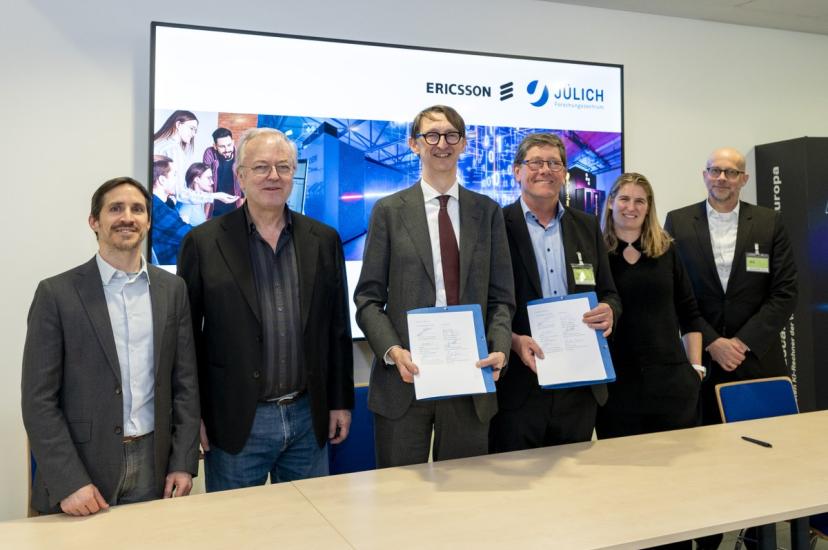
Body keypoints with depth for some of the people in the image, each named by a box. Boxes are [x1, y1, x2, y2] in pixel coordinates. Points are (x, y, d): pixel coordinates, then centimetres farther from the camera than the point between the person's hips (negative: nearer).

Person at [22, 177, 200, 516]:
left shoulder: (172, 289, 4)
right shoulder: (56, 293, -5)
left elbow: (185, 382, 4)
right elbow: (38, 398, -7)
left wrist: (184, 462, -1)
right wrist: (68, 481, -13)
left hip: (154, 465, 3)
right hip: (82, 466, -2)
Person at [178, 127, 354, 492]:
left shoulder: (324, 240, 4)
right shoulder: (203, 242, -4)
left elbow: (338, 329, 7)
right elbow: (187, 336, -2)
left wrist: (341, 402, 7)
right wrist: (193, 416, -3)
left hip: (309, 418, 3)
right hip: (236, 423, -2)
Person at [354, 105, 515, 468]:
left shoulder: (487, 212, 8)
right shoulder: (389, 211, 3)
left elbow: (501, 296, 7)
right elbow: (368, 297, 0)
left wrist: (499, 349, -10)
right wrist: (393, 351, -15)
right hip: (404, 376, -1)